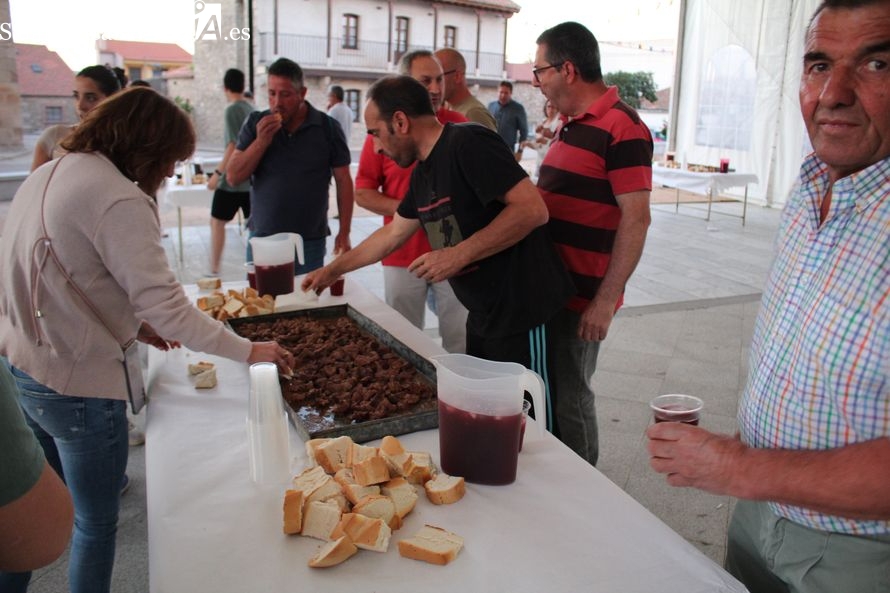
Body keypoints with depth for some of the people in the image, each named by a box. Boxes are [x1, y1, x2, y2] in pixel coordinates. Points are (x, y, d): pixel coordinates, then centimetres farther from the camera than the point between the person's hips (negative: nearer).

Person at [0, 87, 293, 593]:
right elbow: (167, 308, -24)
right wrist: (249, 351, -14)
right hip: (74, 381, -9)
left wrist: (131, 323, 10)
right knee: (96, 524, 12)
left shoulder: (49, 174, 7)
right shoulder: (118, 199, -21)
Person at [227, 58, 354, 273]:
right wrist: (261, 141, -13)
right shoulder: (255, 124, 4)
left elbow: (343, 181, 2)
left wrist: (344, 232, -3)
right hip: (262, 238, 2)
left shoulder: (328, 128, -2)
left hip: (310, 241, -2)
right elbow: (233, 177, 0)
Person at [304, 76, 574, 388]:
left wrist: (459, 255, -23)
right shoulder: (422, 173, 11)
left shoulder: (468, 142, -16)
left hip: (521, 312, -9)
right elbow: (392, 234, 24)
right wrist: (332, 270, 29)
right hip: (482, 316, 9)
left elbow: (533, 209, -25)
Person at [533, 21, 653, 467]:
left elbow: (636, 219, -20)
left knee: (568, 398, 3)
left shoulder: (622, 128, -16)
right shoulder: (570, 124, 13)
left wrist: (606, 300, -22)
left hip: (581, 296, -9)